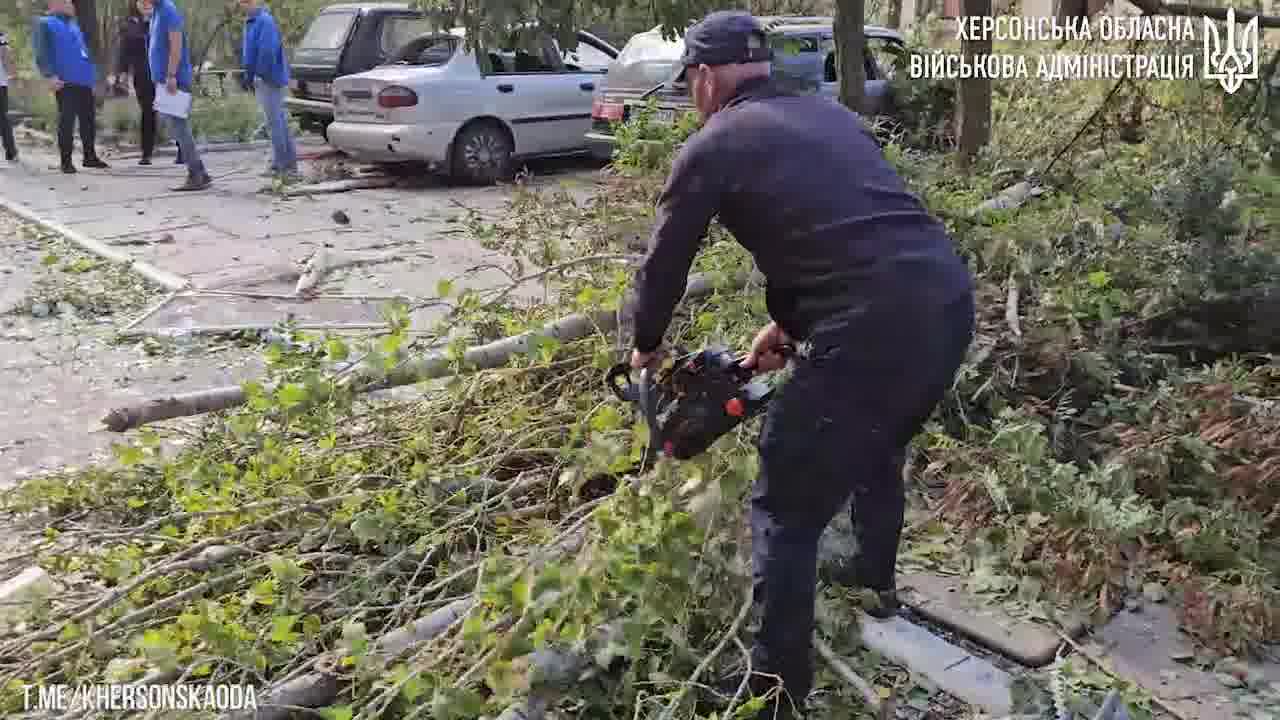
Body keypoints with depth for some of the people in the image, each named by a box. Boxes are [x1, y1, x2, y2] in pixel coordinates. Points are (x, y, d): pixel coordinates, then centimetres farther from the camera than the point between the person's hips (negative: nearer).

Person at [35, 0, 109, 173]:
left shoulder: (73, 24, 24)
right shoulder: (46, 24, 1)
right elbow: (41, 54, -8)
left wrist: (92, 73, 25)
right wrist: (50, 75, -20)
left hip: (84, 81, 7)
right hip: (65, 82, -7)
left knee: (88, 119, 10)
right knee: (67, 121, -6)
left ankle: (90, 156, 21)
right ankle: (66, 161, -1)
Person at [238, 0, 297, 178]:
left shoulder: (265, 21, -15)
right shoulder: (251, 22, 15)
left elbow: (267, 51, -22)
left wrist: (260, 75, -18)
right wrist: (248, 76, 16)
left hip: (268, 79, -10)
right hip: (262, 79, 10)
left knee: (275, 122, -5)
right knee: (279, 121, 12)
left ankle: (280, 164, -1)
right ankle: (289, 164, 17)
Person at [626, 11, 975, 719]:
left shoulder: (711, 147, 3)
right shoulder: (830, 113, 22)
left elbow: (663, 267, 12)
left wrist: (646, 347, 30)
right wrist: (787, 324, 35)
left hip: (876, 328, -8)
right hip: (951, 296, 8)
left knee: (785, 511, 7)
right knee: (879, 447, 34)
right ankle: (875, 581, 56)